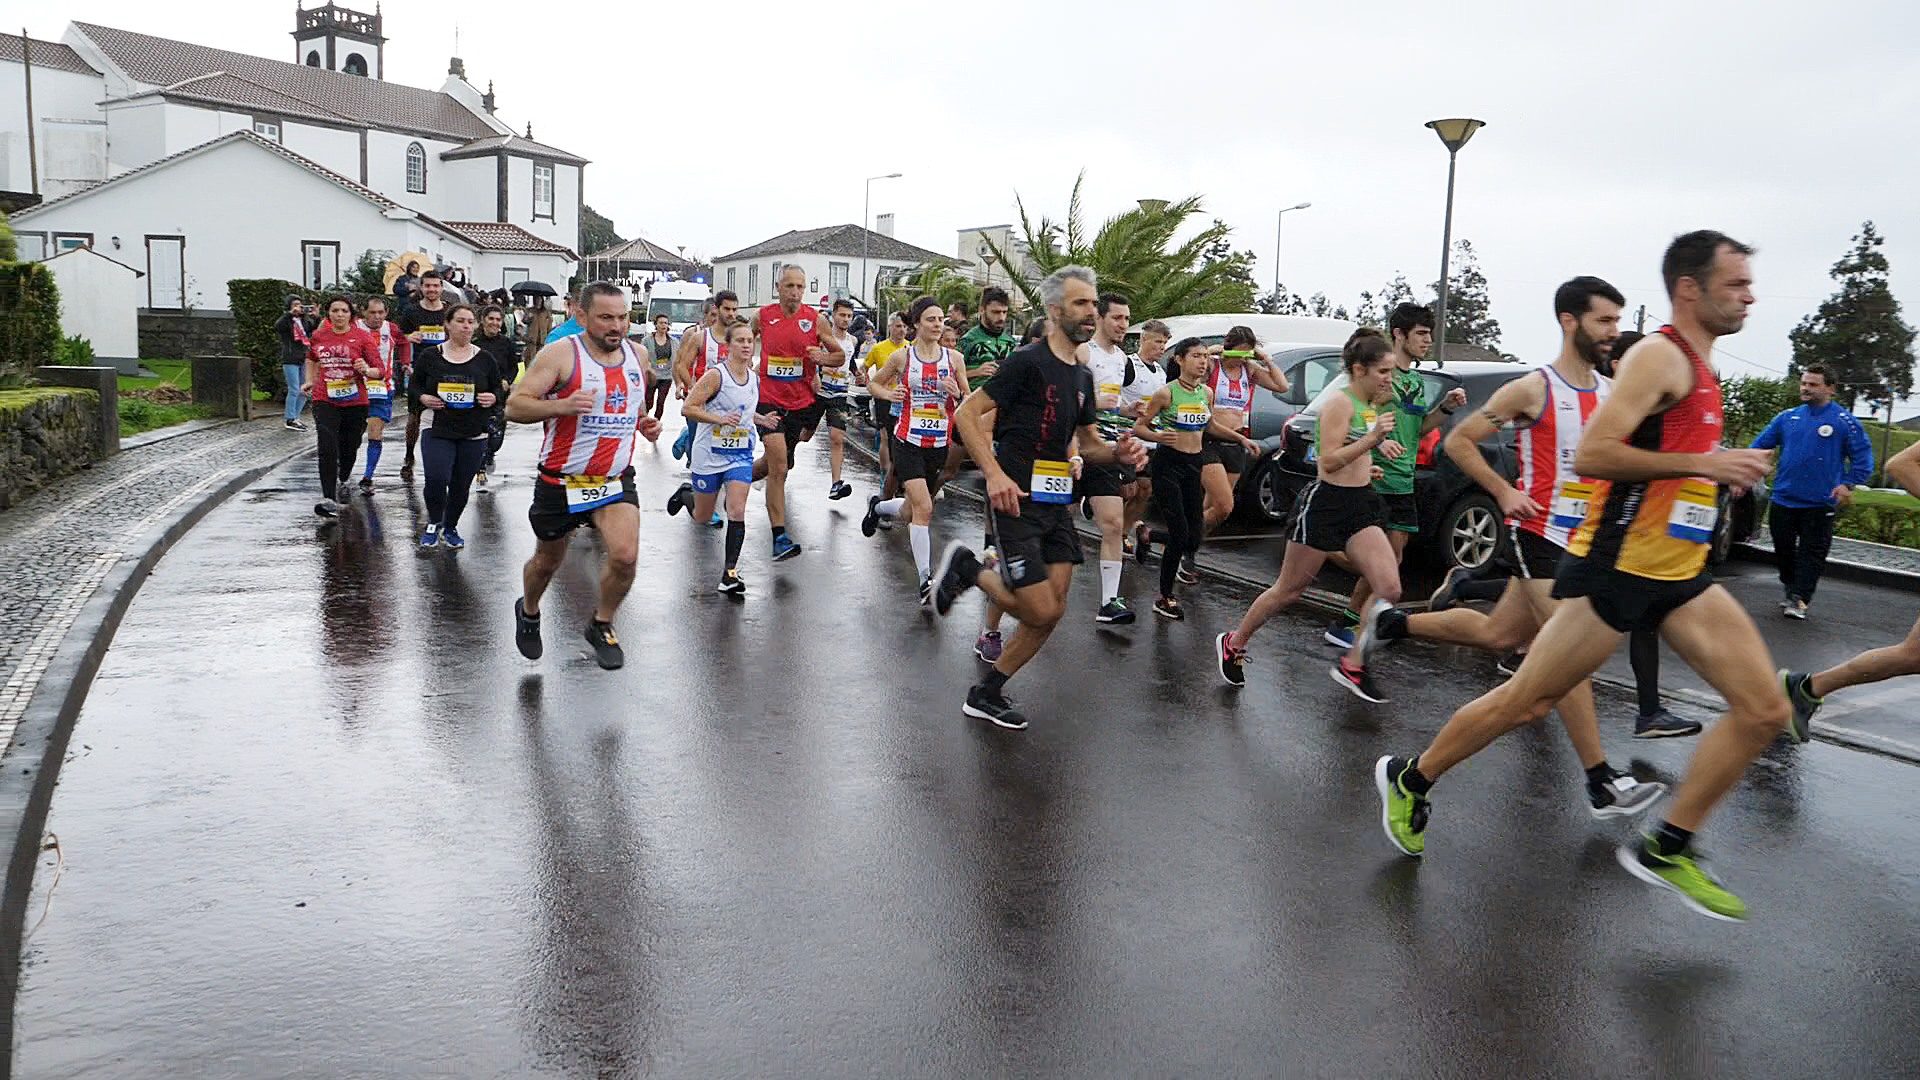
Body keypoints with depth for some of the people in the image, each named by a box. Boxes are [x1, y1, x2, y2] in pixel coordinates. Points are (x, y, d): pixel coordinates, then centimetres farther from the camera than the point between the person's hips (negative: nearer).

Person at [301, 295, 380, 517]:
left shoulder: (362, 337, -4)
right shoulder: (318, 336, 5)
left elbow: (379, 370, -8)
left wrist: (366, 370, -27)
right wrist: (310, 381, 21)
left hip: (355, 402, 0)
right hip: (325, 401, 1)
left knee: (349, 448, 14)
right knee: (327, 448, -16)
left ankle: (342, 480, 45)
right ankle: (329, 500, -21)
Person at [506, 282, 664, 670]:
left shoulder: (636, 355, 4)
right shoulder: (560, 354, -13)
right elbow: (514, 406, -15)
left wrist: (646, 423, 2)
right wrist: (561, 406, -31)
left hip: (616, 480, 3)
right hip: (561, 481, -3)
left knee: (625, 555, -19)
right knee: (548, 561, 17)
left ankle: (601, 626, 9)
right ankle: (528, 612, 51)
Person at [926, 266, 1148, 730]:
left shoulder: (1082, 377, 14)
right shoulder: (1028, 362, -10)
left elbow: (1088, 443, 24)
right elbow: (966, 414, -13)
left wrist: (1119, 451, 2)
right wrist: (994, 475, -22)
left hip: (1056, 504, 8)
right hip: (1017, 501, -8)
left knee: (1052, 610, 5)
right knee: (1041, 612, -11)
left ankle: (987, 694, 18)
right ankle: (966, 569, 12)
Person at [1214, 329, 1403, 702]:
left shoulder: (1371, 405, 11)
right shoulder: (1339, 404, -15)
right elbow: (1328, 462, -23)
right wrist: (1372, 440, -29)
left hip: (1360, 506, 8)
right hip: (1325, 503, -8)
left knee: (1390, 590, -8)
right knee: (1288, 590, 5)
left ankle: (1352, 664, 5)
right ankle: (1233, 643, 25)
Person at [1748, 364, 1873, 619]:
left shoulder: (1844, 421, -5)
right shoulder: (1788, 417, 6)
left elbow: (1863, 455, -3)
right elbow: (1760, 445, 8)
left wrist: (1848, 484, -15)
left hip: (1820, 504, -4)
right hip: (1783, 500, 4)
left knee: (1812, 553, -1)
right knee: (1783, 549, 14)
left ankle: (1800, 598, 3)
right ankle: (1788, 588, 33)